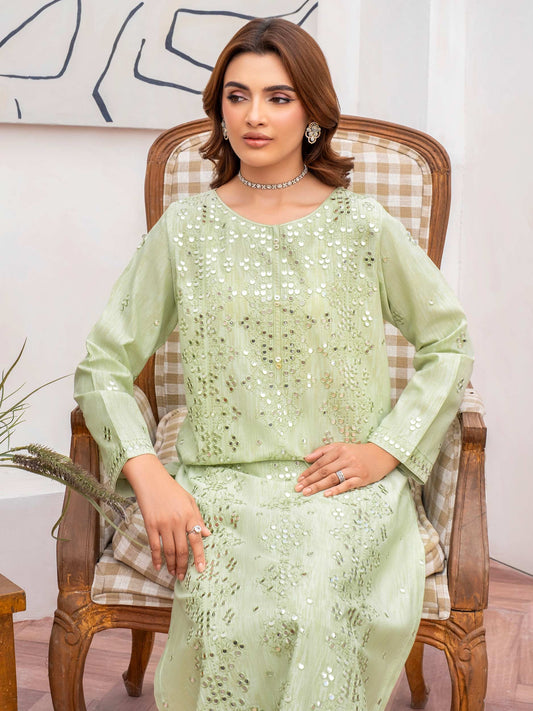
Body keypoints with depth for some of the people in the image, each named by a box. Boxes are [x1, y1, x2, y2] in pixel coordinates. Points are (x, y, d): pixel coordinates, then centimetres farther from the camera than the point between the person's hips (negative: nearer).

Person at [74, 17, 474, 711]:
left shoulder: (363, 225, 4)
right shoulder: (185, 229, 5)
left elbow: (449, 342, 12)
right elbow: (104, 364, 5)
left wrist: (386, 449, 0)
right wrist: (149, 476, -10)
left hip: (343, 487, 0)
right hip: (221, 485, 0)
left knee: (318, 607, -30)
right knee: (234, 617, -29)